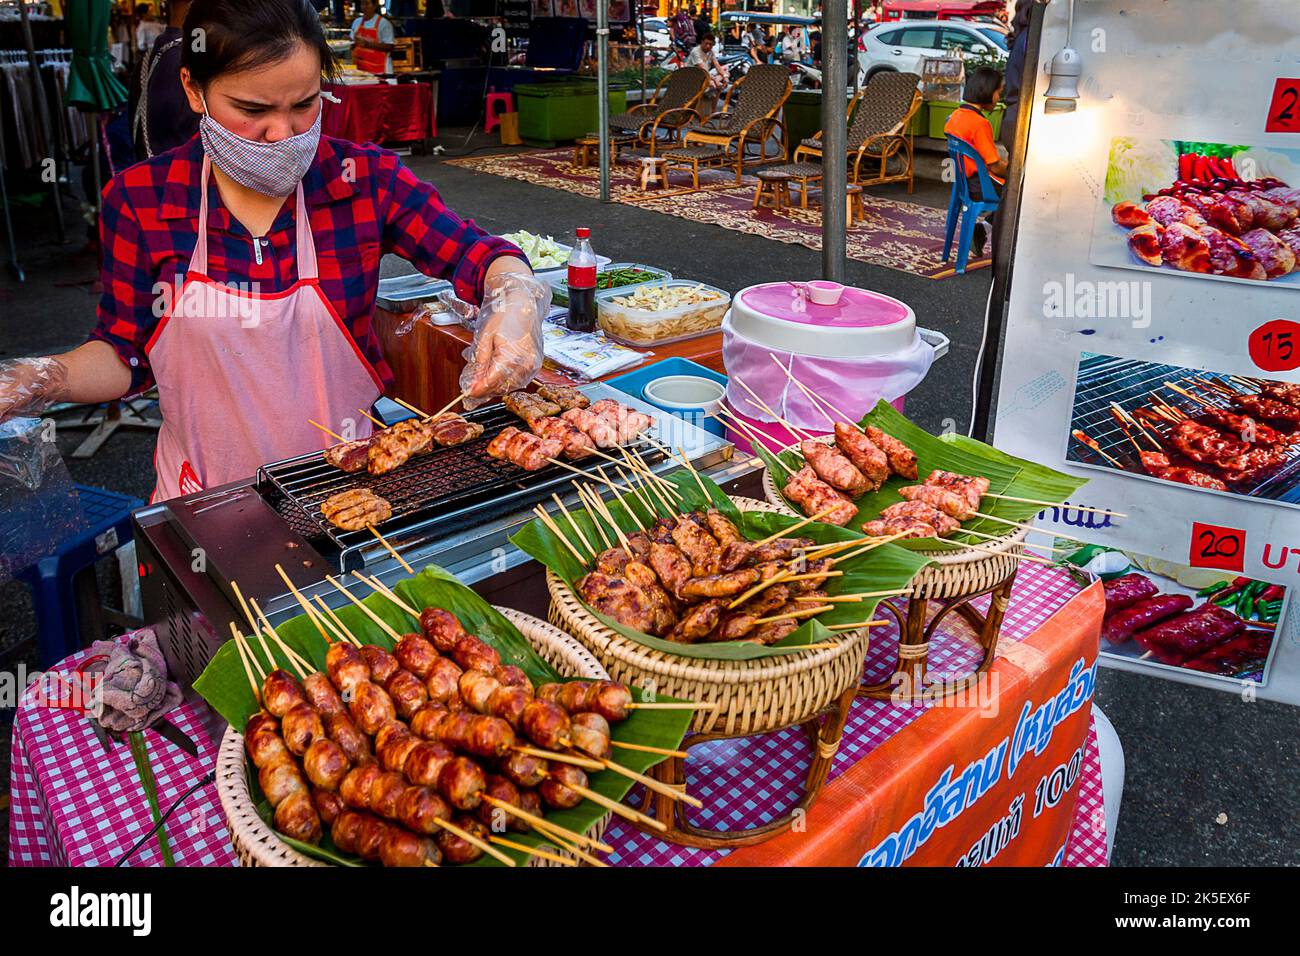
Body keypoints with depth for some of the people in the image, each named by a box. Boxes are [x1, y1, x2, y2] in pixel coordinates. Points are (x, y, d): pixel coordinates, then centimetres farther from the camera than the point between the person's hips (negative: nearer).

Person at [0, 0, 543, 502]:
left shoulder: (366, 180, -5)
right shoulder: (139, 199, -3)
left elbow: (479, 256, -3)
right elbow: (125, 356, 4)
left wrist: (515, 302, -24)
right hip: (207, 496, 1)